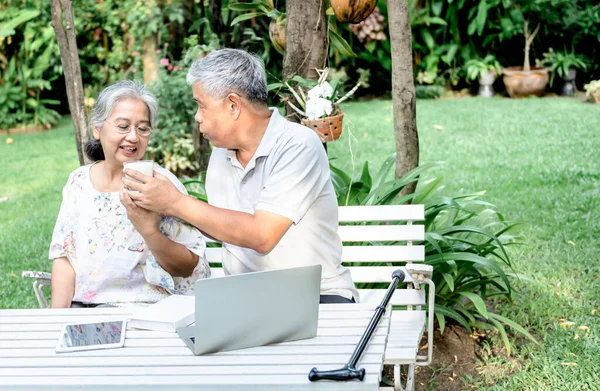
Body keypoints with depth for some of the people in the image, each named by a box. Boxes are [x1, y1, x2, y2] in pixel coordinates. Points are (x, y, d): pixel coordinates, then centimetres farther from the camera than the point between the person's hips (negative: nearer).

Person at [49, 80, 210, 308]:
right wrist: (57, 314, -6)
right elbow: (64, 256, 9)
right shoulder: (78, 182, 9)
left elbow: (188, 268, -6)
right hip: (79, 307, 4)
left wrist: (148, 230, -22)